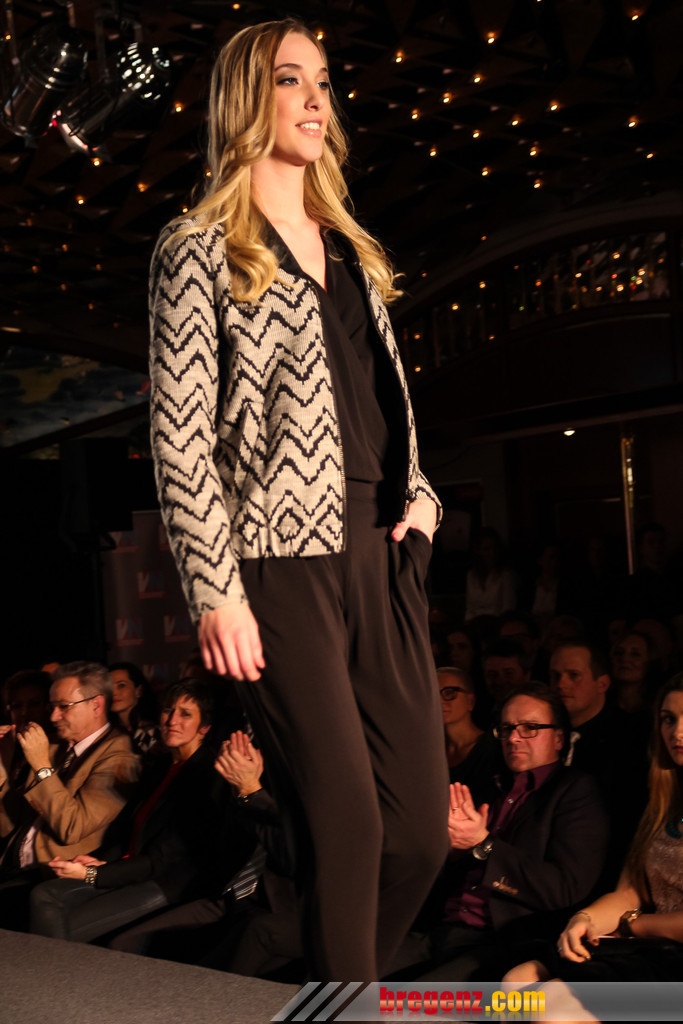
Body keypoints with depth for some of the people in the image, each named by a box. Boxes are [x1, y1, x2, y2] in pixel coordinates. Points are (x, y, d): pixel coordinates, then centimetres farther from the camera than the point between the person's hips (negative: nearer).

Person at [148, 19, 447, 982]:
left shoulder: (349, 249, 23)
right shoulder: (198, 247, 3)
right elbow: (179, 433, -5)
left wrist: (420, 495, 10)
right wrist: (214, 588, -12)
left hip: (382, 553, 7)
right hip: (283, 560, -6)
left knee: (423, 830, 6)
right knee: (347, 828, -6)